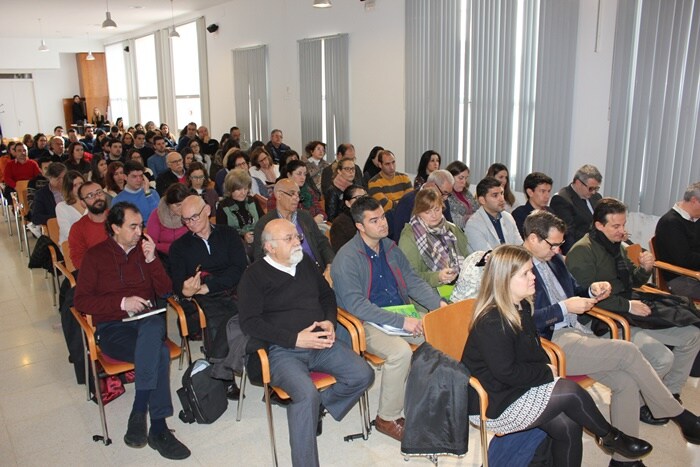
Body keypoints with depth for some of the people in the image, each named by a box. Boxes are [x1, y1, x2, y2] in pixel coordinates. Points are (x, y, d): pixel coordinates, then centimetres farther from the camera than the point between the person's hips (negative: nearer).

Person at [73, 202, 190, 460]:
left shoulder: (145, 249, 14)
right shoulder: (95, 255, 6)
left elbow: (165, 291, 8)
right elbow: (81, 300, -1)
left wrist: (151, 260, -6)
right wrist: (122, 302, -13)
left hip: (148, 321, 3)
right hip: (112, 327, -3)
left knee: (152, 328, -36)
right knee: (159, 353, -32)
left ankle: (139, 413, -29)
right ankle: (158, 428, -24)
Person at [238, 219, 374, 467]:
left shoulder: (305, 262, 13)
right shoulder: (255, 274, -4)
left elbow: (327, 294, 24)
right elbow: (249, 322, -11)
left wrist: (330, 321, 2)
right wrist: (295, 339, -17)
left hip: (320, 343, 6)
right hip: (283, 351, -6)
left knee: (363, 375, -12)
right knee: (307, 393, -32)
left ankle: (315, 408, 9)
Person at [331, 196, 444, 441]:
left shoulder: (390, 247, 9)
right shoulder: (347, 258, -15)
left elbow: (413, 280, 12)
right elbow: (356, 305, -22)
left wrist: (438, 303, -6)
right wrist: (401, 322, -27)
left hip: (401, 314, 7)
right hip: (366, 323, -7)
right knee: (400, 351, -32)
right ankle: (387, 418, -11)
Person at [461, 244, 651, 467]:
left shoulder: (522, 306, 5)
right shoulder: (491, 322, -25)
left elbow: (533, 346, 19)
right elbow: (507, 372, -24)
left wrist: (546, 365, 0)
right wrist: (547, 373, -11)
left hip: (517, 389, 9)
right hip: (492, 405, -9)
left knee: (568, 426, -7)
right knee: (570, 392, -14)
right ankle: (610, 436, 13)